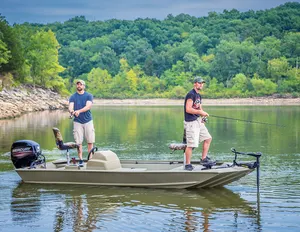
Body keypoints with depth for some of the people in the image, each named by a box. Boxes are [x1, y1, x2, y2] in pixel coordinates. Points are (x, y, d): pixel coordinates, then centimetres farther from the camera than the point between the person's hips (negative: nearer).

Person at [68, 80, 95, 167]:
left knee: (90, 141, 1)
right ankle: (80, 160, 4)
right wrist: (71, 111, -36)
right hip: (77, 121, 0)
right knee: (78, 142, -2)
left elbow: (88, 106, -14)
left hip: (88, 121, 0)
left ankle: (90, 159, 10)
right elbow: (70, 107, -11)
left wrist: (79, 111, -30)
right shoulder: (73, 97, 4)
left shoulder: (89, 96, 2)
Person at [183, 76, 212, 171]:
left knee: (208, 138, 13)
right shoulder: (190, 94, -13)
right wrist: (200, 112, -19)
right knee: (191, 144, -10)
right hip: (191, 122, -10)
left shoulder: (198, 95, 16)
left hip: (198, 121, 10)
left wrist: (203, 116, 5)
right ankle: (187, 164, -1)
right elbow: (188, 109, -20)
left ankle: (204, 158, 21)